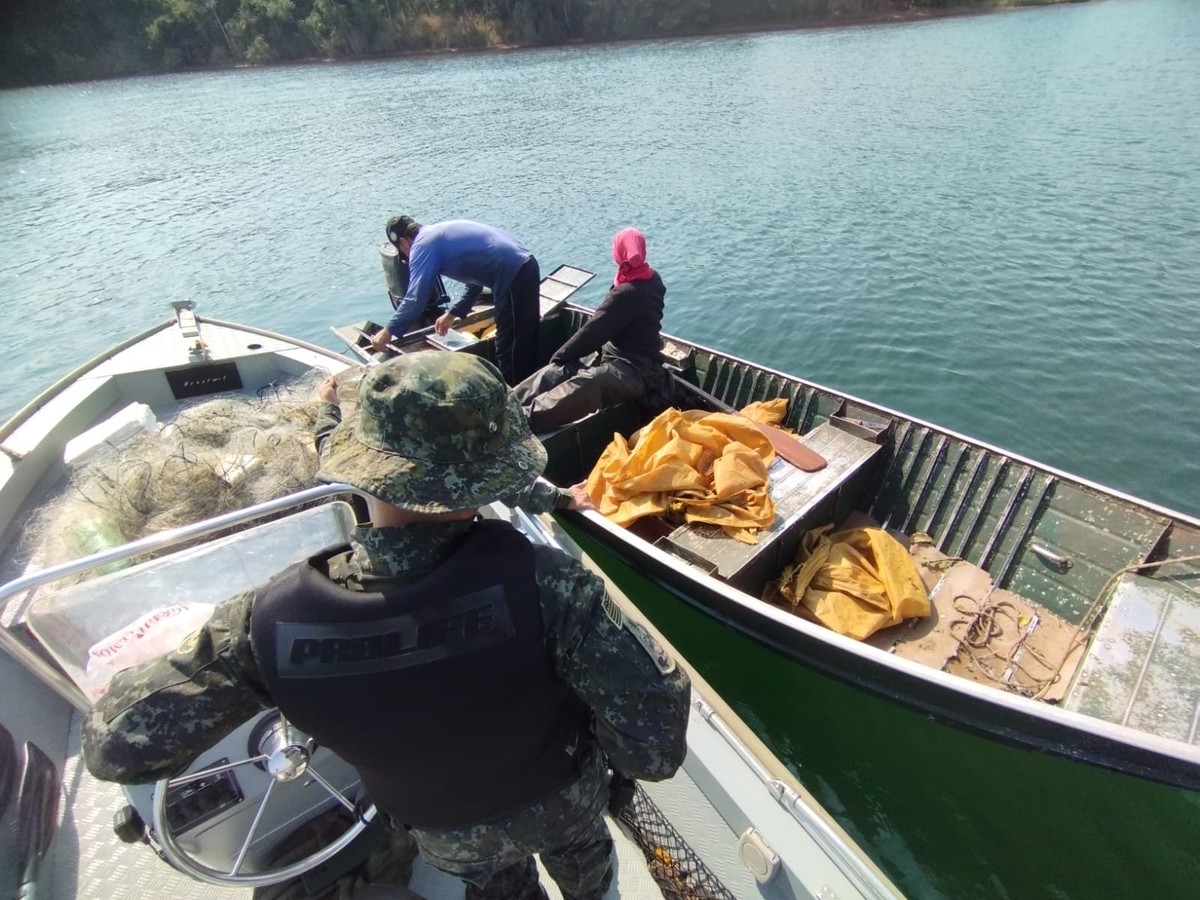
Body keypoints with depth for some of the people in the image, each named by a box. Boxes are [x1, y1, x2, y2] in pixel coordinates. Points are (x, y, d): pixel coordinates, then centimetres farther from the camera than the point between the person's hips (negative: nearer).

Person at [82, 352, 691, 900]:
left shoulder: (271, 618, -37)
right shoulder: (538, 581, -44)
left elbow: (116, 744, -22)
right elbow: (653, 712, -39)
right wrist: (624, 755, -14)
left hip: (448, 836, 0)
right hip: (564, 799, 1)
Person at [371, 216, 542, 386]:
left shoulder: (422, 245, -4)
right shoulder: (441, 232, 24)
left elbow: (415, 299, -10)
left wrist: (388, 331, 2)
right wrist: (453, 313, 34)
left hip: (513, 276, -10)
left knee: (511, 351, -1)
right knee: (525, 345, 17)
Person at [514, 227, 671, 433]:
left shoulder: (626, 294, -19)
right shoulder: (651, 279, 8)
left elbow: (593, 331, -14)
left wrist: (561, 354, -4)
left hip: (632, 370, -9)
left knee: (579, 389, -35)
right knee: (557, 372, -8)